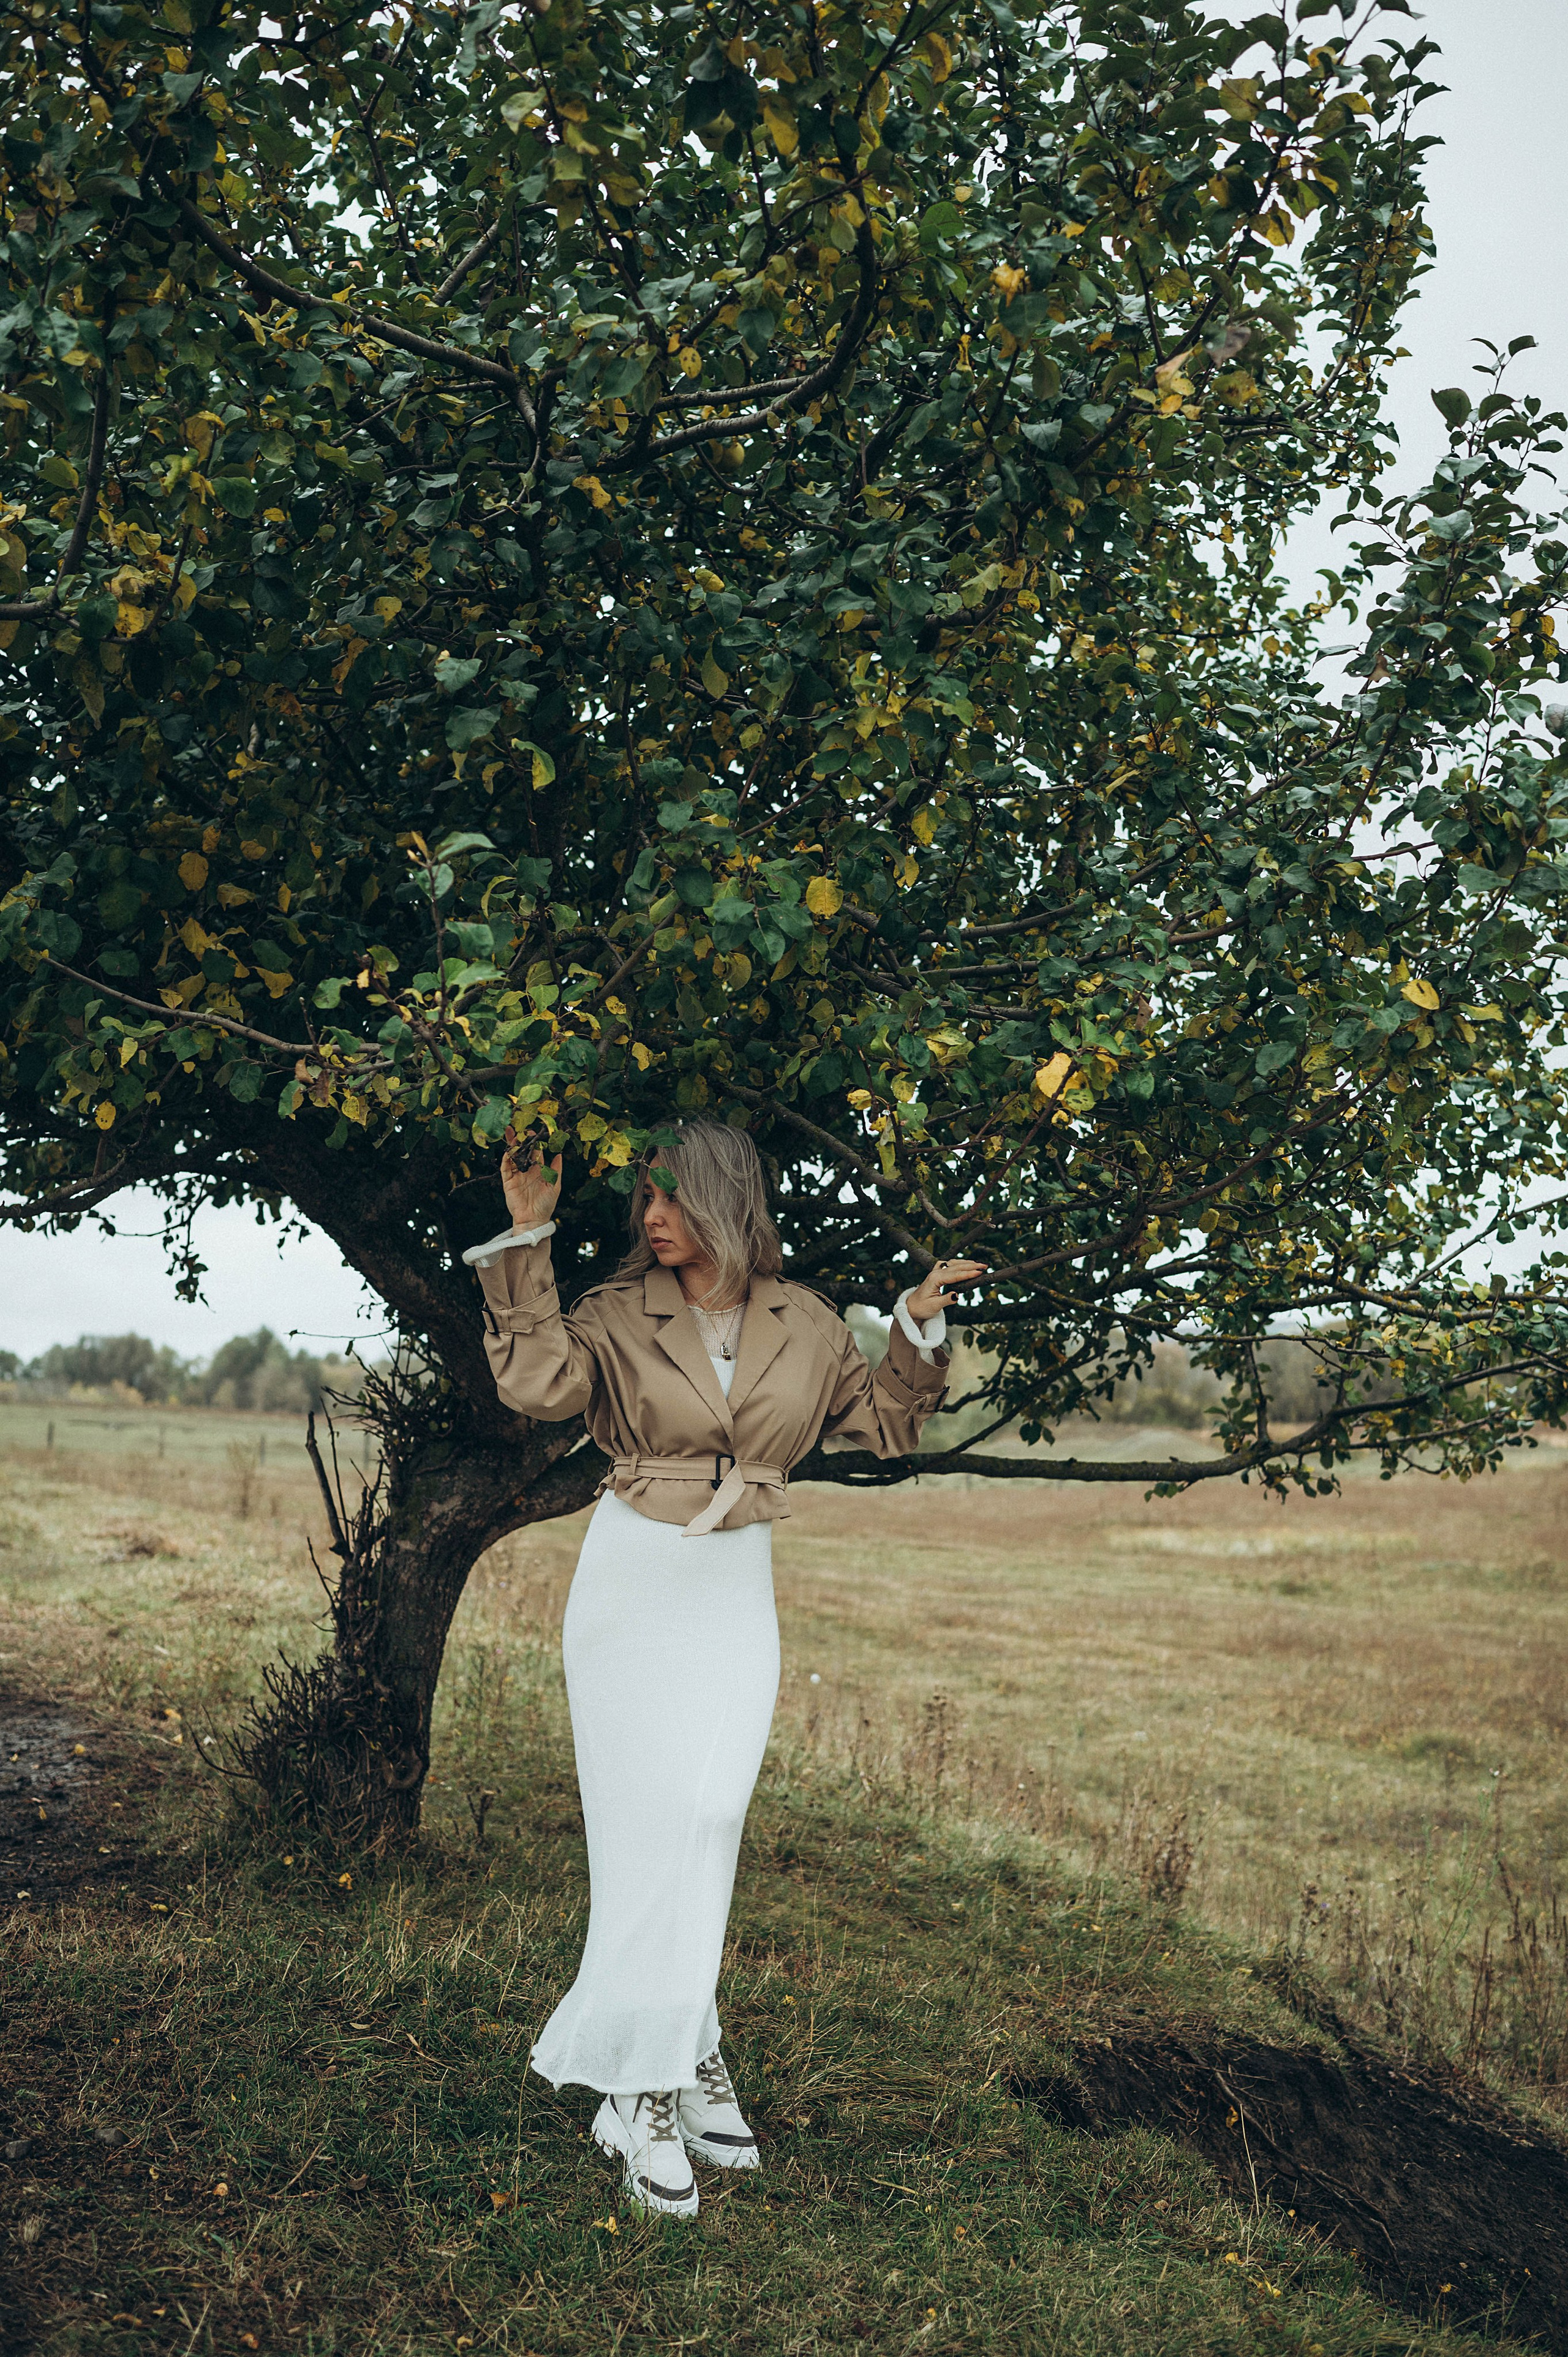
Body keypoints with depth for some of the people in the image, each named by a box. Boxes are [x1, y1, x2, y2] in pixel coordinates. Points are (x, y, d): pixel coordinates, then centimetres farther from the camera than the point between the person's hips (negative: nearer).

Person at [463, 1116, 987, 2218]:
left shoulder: (804, 1323, 4)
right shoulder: (619, 1312, -3)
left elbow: (889, 1427, 13)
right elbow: (539, 1383, -22)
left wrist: (921, 1324, 2)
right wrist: (527, 1241, -22)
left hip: (737, 1598, 2)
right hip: (633, 1583, -1)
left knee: (706, 1825, -3)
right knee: (649, 1828, -5)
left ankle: (657, 2076, 11)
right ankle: (678, 2065, 5)